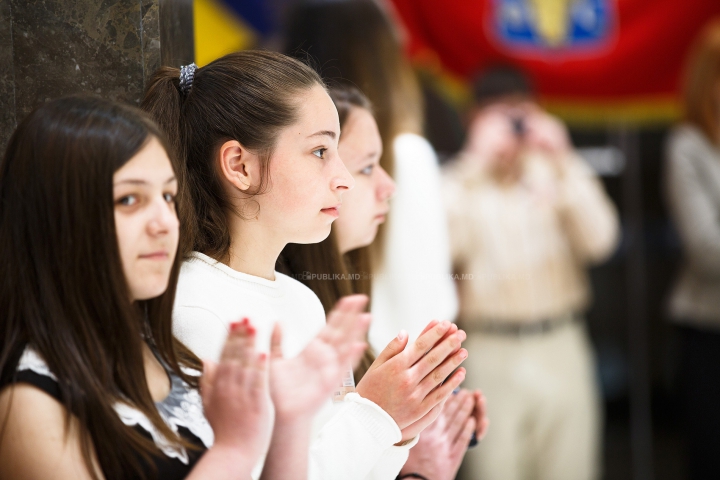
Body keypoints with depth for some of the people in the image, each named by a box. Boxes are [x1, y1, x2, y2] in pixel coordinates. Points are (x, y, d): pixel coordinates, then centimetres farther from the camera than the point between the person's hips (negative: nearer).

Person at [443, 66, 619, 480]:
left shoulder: (561, 174, 9)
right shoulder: (460, 183, 2)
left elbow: (599, 242, -5)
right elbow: (443, 250, -18)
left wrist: (562, 161, -11)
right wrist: (479, 161, -17)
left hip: (562, 348, 2)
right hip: (491, 351, -2)